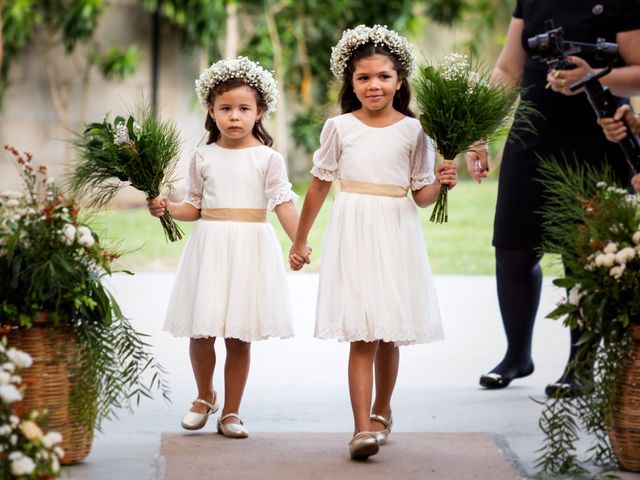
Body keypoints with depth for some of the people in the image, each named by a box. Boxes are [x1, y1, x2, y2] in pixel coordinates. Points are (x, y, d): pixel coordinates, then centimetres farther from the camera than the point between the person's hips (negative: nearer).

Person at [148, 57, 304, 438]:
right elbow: (195, 206, 13)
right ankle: (205, 396, 26)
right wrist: (167, 208, -4)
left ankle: (231, 412, 14)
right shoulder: (204, 157, 6)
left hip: (251, 247, -1)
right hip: (210, 246, 2)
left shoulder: (268, 158, 0)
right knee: (200, 331, 0)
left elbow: (284, 204, -7)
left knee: (240, 337, 3)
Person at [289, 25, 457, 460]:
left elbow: (422, 195, 6)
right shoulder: (339, 128, 3)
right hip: (353, 234, -1)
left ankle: (382, 411, 31)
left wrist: (441, 183, -16)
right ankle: (363, 428, -14)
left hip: (396, 234, 1)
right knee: (362, 335, -10)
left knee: (390, 333, 9)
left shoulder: (413, 130, 4)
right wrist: (300, 241, 14)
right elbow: (320, 184, 10)